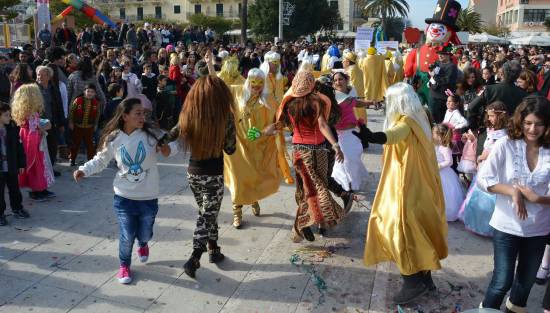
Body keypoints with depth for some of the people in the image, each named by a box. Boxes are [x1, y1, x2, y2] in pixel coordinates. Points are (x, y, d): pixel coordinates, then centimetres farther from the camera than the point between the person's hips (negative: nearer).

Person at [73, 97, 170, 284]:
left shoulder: (151, 134, -9)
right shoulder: (113, 139, -6)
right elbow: (100, 160, 7)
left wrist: (167, 148, -23)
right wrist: (84, 170, -9)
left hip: (148, 197, 1)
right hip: (124, 198, 0)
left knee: (145, 234, 14)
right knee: (127, 236, 3)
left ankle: (143, 244, 54)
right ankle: (124, 265, 33)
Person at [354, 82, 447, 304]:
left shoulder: (407, 121, -20)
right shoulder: (418, 118, 8)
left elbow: (395, 134, -45)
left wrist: (372, 136, -64)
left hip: (406, 186, -10)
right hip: (420, 185, 10)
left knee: (400, 229, -3)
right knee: (418, 230, 16)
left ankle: (414, 282, 1)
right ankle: (425, 277, 26)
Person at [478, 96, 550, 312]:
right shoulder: (506, 145, -13)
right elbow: (483, 180, -13)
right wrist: (512, 191, -21)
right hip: (507, 225, -3)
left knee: (527, 280, 22)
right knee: (503, 281, 0)